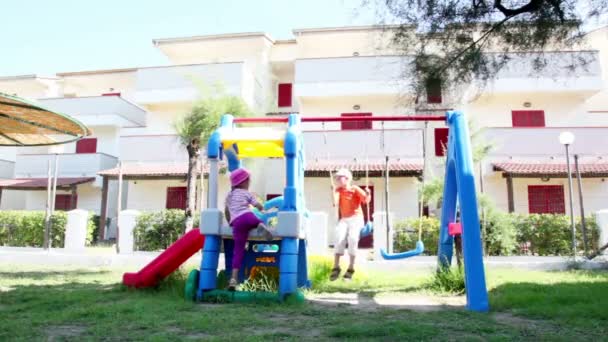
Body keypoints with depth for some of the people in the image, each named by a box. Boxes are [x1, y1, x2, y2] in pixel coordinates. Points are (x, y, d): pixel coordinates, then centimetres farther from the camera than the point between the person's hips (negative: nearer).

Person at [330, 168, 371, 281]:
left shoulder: (355, 189, -1)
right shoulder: (339, 190, 8)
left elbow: (366, 200, -8)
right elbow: (335, 203, -8)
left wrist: (367, 194, -28)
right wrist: (333, 190, -12)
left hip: (356, 218, -3)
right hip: (344, 219, 3)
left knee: (352, 238, -25)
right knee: (339, 238, -19)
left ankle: (351, 268, -17)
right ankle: (336, 267, -16)